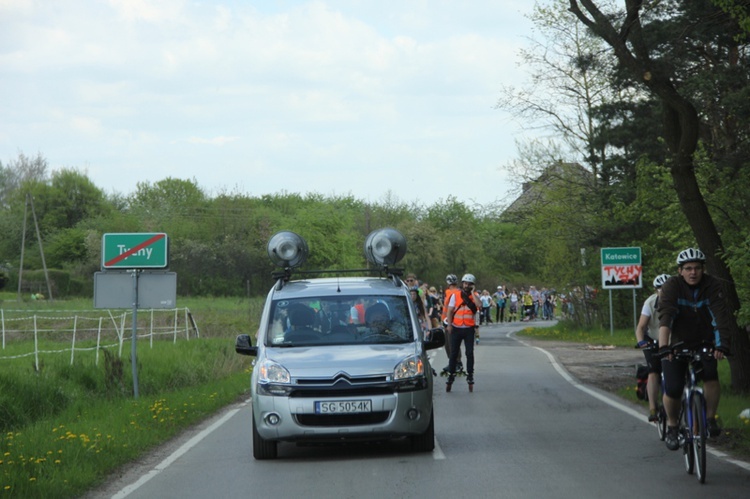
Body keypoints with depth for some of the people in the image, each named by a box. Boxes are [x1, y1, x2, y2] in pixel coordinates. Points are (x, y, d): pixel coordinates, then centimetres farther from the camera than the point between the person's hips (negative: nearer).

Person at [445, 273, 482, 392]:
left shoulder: (474, 296, 3)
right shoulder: (455, 295, 4)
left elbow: (479, 305, -18)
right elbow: (450, 310, 5)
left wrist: (472, 293, -11)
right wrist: (449, 325, -5)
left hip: (469, 329, 0)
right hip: (456, 328, 1)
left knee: (470, 353, 0)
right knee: (454, 353, 5)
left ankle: (470, 376, 9)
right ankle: (451, 376, 13)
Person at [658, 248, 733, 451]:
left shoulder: (713, 286, -14)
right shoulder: (672, 286, -17)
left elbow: (722, 316, -25)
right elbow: (665, 316, -29)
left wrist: (723, 344, -40)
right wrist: (663, 346, -43)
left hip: (704, 342, 1)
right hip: (677, 343, -1)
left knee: (711, 375, -26)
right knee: (673, 390, -12)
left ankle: (710, 419, -8)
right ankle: (672, 426, 14)